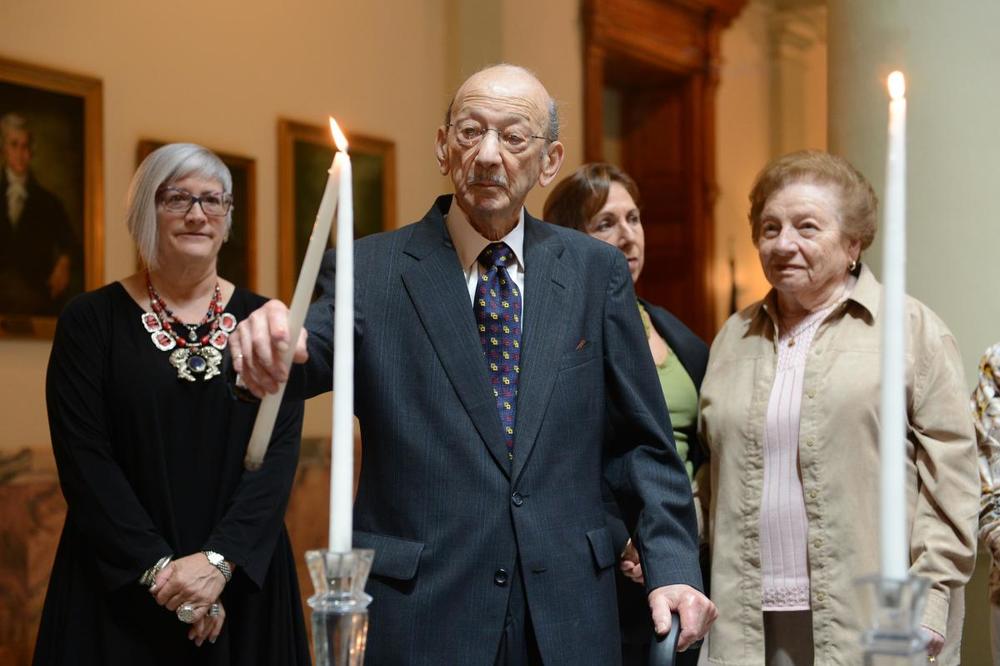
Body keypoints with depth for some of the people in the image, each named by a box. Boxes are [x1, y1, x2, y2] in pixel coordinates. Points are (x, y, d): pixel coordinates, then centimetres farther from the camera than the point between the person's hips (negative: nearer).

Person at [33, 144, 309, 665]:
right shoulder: (91, 321, 0)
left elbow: (280, 449, -4)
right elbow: (83, 456, -7)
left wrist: (220, 559, -17)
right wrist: (157, 566, -16)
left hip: (243, 582, 2)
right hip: (119, 589, -1)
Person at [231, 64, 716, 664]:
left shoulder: (596, 271, 5)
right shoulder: (369, 270, -1)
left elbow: (640, 441, 7)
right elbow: (317, 352, -19)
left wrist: (673, 566, -3)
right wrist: (274, 351, -42)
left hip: (568, 617, 2)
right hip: (420, 615, -2)